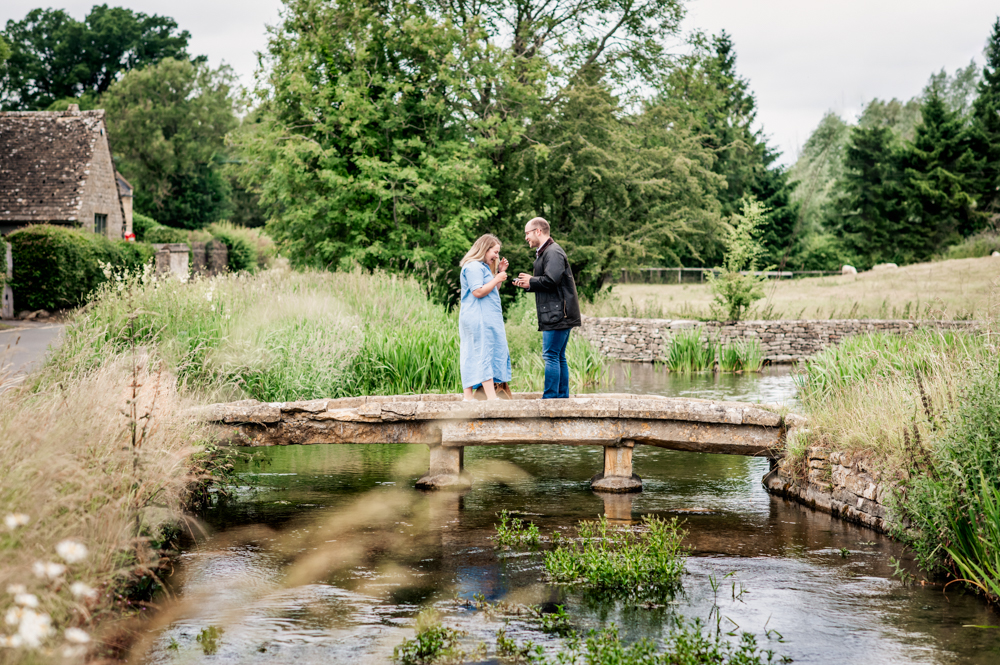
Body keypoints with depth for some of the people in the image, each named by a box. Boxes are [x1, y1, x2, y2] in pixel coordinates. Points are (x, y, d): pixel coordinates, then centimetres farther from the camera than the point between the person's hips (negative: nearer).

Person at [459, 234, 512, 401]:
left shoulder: (484, 267, 21)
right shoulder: (473, 267, -11)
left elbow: (493, 291, 28)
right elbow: (478, 292, -20)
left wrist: (500, 272, 18)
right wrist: (497, 279, -12)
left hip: (487, 317, 11)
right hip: (478, 318, -11)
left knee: (472, 356, 6)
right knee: (485, 354, -13)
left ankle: (468, 396, 4)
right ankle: (491, 397, -17)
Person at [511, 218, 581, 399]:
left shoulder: (553, 252, -12)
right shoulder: (544, 253, 21)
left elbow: (551, 280, -23)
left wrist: (531, 280, -7)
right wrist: (528, 285, 13)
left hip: (557, 314, -11)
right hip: (558, 315, 11)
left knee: (551, 356, -10)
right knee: (559, 357, 12)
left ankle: (550, 397, -10)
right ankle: (563, 396, 15)